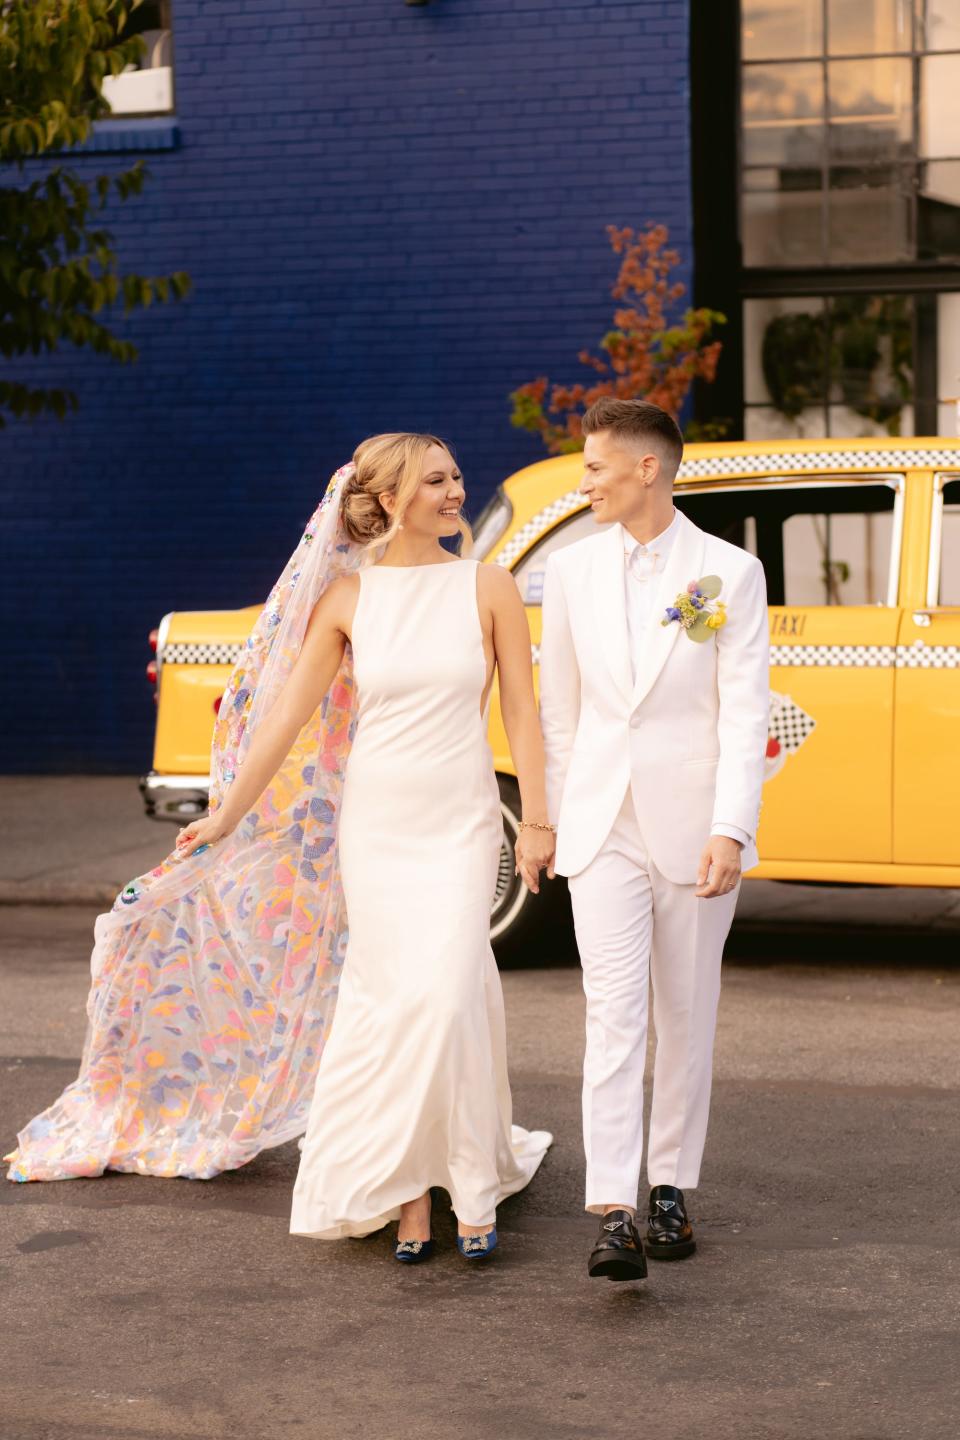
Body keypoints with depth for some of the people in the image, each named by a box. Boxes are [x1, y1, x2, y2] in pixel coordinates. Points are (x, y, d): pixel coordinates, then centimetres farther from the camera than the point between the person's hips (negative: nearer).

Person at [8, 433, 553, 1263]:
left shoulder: (487, 587, -1)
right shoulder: (347, 596, 2)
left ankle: (471, 1182, 2)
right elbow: (287, 713, 5)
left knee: (446, 990, -12)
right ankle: (410, 1191, 10)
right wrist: (227, 816, 5)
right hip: (374, 819, 1)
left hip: (461, 820, -1)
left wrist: (536, 821, -3)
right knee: (397, 995, 0)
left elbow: (522, 711, 1)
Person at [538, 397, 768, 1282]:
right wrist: (553, 820, 13)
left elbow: (745, 712, -7)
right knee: (613, 1016, -9)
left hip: (694, 829, -1)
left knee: (686, 1018, 9)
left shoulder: (730, 573, -3)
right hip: (603, 825, 1)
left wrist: (730, 830, -16)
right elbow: (559, 709, 12)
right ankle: (613, 1216, -14)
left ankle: (671, 1190, 22)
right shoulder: (573, 572, 6)